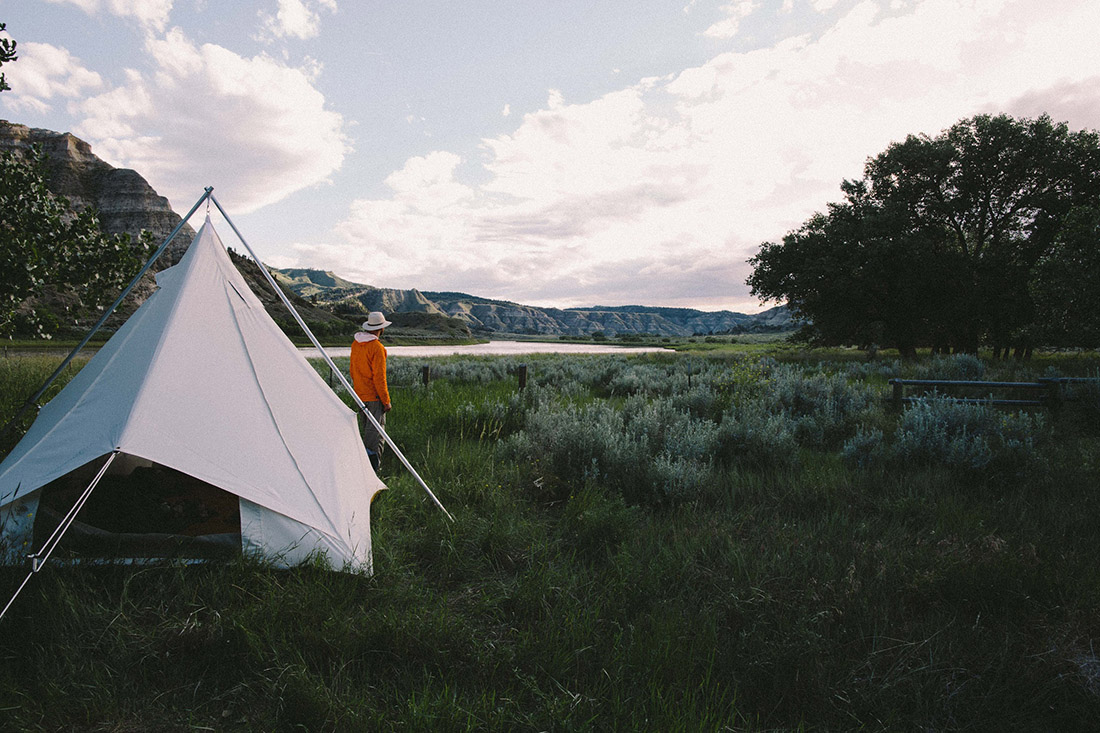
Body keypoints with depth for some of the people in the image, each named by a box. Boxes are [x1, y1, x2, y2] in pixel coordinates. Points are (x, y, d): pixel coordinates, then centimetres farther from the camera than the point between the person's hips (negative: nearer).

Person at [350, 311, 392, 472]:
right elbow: (379, 377, -19)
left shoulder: (355, 344, 7)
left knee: (364, 428, 19)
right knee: (376, 430, -6)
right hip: (374, 395, -8)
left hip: (360, 394, 8)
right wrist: (386, 401, -13)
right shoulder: (377, 348, -18)